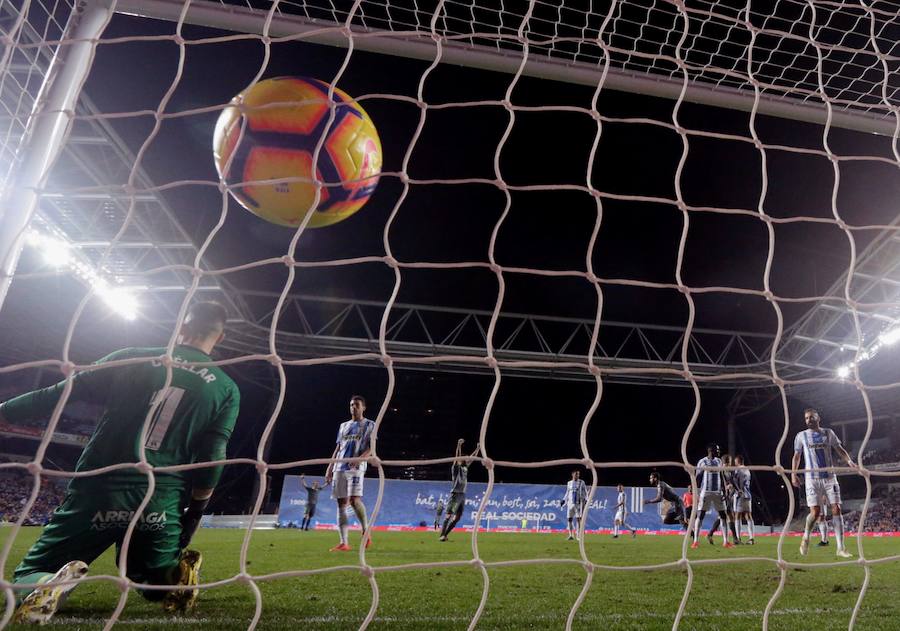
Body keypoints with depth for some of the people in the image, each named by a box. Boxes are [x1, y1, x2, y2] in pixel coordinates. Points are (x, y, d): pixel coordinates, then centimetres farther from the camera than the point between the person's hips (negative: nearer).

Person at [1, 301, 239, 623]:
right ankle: (176, 574, -9)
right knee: (158, 580, 27)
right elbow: (211, 458, -2)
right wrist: (194, 513, 9)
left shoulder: (132, 359, 3)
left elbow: (57, 395, 4)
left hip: (96, 493, -1)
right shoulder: (227, 390, 1)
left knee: (29, 577, 16)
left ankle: (51, 585, -20)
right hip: (161, 505, 1)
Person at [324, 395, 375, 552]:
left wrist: (360, 458, -22)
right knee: (341, 503, 1)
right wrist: (329, 468, 14)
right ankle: (344, 543, 2)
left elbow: (372, 447, -4)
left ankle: (366, 531, 2)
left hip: (356, 467, -5)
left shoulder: (369, 425, 7)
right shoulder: (343, 425, 22)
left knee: (354, 499, -19)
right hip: (339, 467, 6)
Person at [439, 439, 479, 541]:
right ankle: (441, 535, -12)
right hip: (455, 494, -7)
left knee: (457, 517, 6)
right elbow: (457, 458, -19)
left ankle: (445, 534, 11)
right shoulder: (456, 468, -4)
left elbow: (472, 457, 22)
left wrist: (478, 448, 22)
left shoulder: (465, 468, 14)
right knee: (449, 515, -11)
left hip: (462, 495, 7)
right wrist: (459, 445, -31)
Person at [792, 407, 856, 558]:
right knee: (815, 512, -9)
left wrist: (849, 461, -11)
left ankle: (840, 548, 1)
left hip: (830, 477, 2)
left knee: (836, 510, -5)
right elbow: (796, 456, 10)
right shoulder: (801, 436, 7)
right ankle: (806, 537, 17)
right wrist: (793, 473, 0)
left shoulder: (828, 433, 9)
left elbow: (840, 450, 9)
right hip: (812, 478, -1)